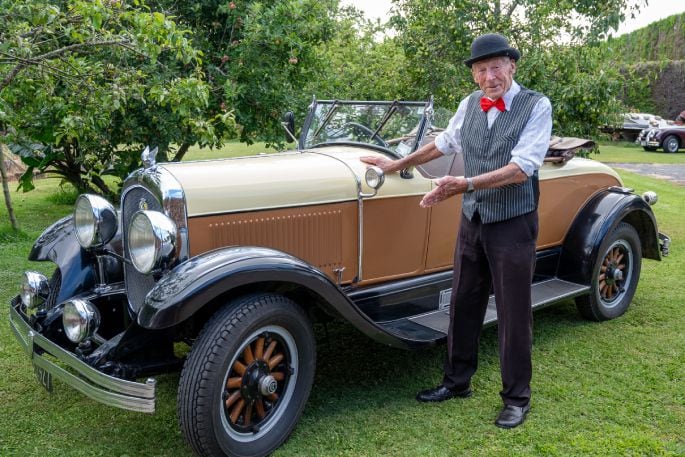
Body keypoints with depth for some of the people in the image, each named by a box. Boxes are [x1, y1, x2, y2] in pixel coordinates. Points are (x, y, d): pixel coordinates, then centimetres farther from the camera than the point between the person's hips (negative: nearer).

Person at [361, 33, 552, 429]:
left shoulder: (536, 106, -10)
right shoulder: (470, 104, 5)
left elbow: (522, 168, -20)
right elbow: (445, 143, 21)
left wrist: (466, 184, -29)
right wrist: (397, 164, 26)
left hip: (513, 223, -5)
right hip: (472, 220, 5)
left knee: (514, 312, 3)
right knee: (463, 304, 12)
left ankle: (517, 397, 19)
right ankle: (457, 381, 29)